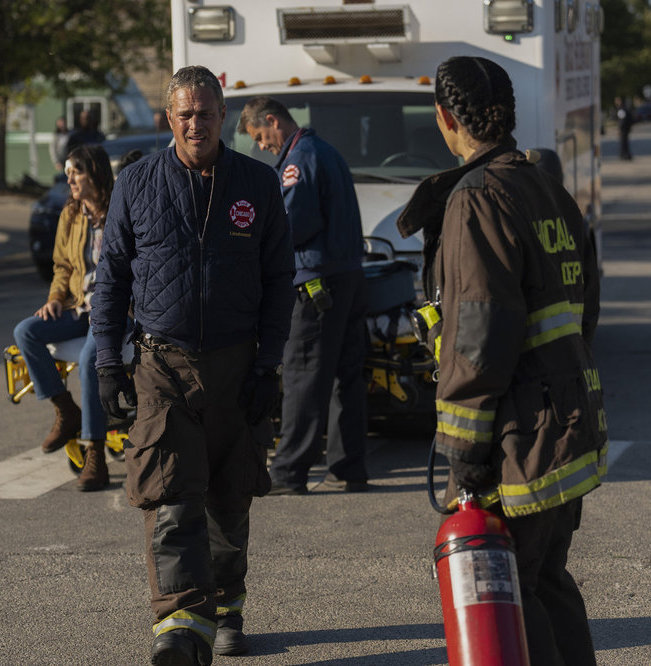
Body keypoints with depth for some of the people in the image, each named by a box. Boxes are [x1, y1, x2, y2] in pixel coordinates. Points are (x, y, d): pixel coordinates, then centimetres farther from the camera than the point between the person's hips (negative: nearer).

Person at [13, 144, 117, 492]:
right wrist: (55, 299, 2)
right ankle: (66, 413, -6)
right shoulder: (70, 215, 10)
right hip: (78, 307, 7)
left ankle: (95, 458, -28)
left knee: (90, 359, -33)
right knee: (25, 332, -17)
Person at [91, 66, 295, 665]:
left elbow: (279, 279, 6)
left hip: (235, 363, 1)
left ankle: (226, 608, 28)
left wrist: (268, 364, -1)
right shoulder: (137, 184, 3)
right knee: (172, 500, -14)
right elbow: (111, 274, 9)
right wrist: (108, 359, 1)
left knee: (229, 501, 11)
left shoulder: (258, 184, 3)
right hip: (163, 362, -1)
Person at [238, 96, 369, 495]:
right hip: (351, 276, 10)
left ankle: (289, 473, -5)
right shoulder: (327, 152, 20)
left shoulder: (299, 159, -10)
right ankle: (348, 469, 13)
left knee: (304, 377, -7)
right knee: (346, 376, 10)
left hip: (319, 282, -10)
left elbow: (296, 222, -18)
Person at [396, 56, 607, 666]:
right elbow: (582, 306, 19)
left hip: (524, 432, -9)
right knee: (544, 578, 17)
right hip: (573, 421, 9)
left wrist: (464, 444, -17)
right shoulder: (548, 190, 15)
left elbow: (484, 332, -19)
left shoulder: (479, 198, -14)